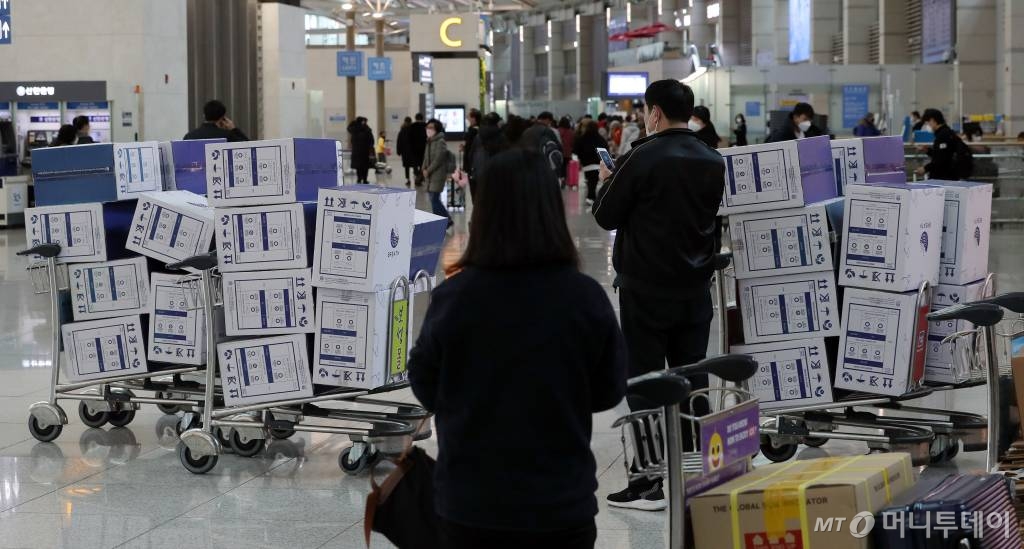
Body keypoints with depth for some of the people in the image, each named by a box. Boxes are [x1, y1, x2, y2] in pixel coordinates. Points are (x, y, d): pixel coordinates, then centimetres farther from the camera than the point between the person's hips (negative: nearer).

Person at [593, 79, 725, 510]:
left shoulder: (643, 158, -15)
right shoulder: (713, 161, 4)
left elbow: (605, 216, -8)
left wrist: (608, 181, 10)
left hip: (647, 288, -6)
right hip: (696, 287, 6)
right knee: (692, 379, 12)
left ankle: (648, 484, 0)